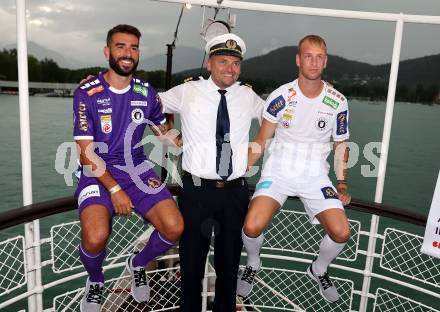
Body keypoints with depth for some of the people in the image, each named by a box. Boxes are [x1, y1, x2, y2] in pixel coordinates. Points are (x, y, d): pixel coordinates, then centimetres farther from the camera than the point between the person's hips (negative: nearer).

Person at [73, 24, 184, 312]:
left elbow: (164, 131, 18)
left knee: (174, 228, -15)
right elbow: (87, 152, -9)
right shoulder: (87, 92, -7)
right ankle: (95, 281, 11)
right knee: (96, 237, -28)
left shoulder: (146, 92, 4)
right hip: (97, 173, -3)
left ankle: (138, 265, 20)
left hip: (138, 170, 4)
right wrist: (114, 189, -16)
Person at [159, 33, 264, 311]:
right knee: (192, 259, 9)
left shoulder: (248, 96, 5)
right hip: (197, 190, -2)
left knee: (230, 259, 16)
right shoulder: (187, 92, -2)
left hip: (236, 191, 3)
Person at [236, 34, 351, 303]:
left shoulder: (337, 102, -2)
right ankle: (253, 265, 15)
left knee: (342, 232, -15)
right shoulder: (281, 96, -7)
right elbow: (262, 140, 1)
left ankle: (319, 270, 20)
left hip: (316, 175, 2)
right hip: (278, 170, -1)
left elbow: (341, 145, 11)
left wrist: (342, 184, 4)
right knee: (252, 227, -22)